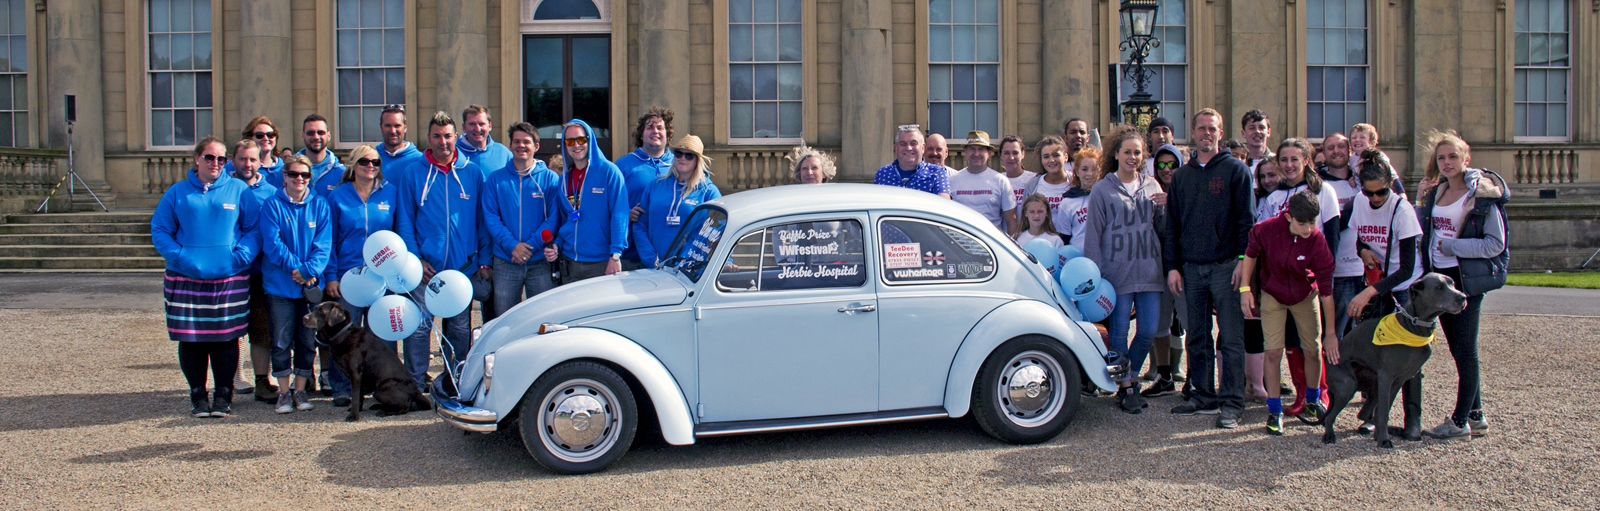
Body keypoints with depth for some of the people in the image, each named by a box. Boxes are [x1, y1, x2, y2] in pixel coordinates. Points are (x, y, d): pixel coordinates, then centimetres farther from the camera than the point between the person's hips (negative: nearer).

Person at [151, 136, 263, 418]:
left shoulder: (239, 190, 6)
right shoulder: (177, 192, 8)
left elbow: (254, 229, 6)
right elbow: (159, 231, 8)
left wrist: (240, 257, -10)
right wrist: (179, 257, -8)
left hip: (230, 279, -1)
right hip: (185, 279, 1)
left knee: (226, 337, 3)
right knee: (191, 339, 3)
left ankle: (224, 395, 14)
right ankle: (198, 395, 15)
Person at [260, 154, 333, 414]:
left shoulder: (320, 205, 5)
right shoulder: (272, 205, 0)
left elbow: (324, 244, -2)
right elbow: (272, 243, -8)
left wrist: (310, 270, -16)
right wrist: (295, 268, -17)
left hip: (312, 285, 2)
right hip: (280, 284, -2)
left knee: (307, 341, 7)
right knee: (281, 341, 3)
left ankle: (300, 389, 18)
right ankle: (284, 392, 13)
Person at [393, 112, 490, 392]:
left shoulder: (472, 172, 8)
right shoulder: (413, 172, 5)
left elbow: (483, 220, 9)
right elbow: (404, 220, 4)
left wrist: (484, 261, 3)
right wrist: (415, 258, -5)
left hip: (463, 266, 1)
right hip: (425, 267, -1)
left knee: (460, 329, 7)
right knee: (418, 326, -4)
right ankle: (415, 385, 6)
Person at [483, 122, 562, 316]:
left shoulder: (549, 178, 5)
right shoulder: (496, 179, 8)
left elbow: (554, 218, -3)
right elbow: (490, 216, 1)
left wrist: (531, 245, -15)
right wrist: (512, 245, -13)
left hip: (540, 262, -1)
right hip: (505, 262, 1)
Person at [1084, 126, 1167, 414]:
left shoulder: (1152, 186, 12)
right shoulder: (1102, 190, 1)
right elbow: (1093, 234, 0)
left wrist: (1165, 207, -3)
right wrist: (1093, 274, -5)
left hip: (1149, 270, 3)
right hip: (1117, 272, -3)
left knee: (1149, 331, 3)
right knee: (1119, 332, 1)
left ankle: (1131, 375, 25)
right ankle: (1126, 387, 13)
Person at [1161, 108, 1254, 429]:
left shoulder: (1236, 170, 2)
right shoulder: (1181, 176, 15)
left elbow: (1246, 219, -3)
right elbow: (1172, 224, 15)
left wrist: (1244, 260, -12)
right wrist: (1172, 265, 7)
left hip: (1225, 266, -4)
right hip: (1191, 268, 4)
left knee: (1231, 338, -4)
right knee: (1197, 337, 9)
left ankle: (1231, 403, 0)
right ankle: (1204, 396, 19)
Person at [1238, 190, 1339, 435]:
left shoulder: (1318, 242, -25)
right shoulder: (1268, 229, -26)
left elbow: (1326, 290, -21)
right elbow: (1251, 253, -4)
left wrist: (1330, 333, -18)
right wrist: (1245, 289, -9)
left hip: (1305, 296, 1)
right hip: (1273, 295, -1)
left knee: (1314, 350, 4)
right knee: (1273, 352, -8)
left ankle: (1313, 401, 30)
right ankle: (1274, 411, 4)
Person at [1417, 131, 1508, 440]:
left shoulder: (1483, 195, -11)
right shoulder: (1437, 191, 9)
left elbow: (1496, 244, -14)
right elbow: (1424, 230, 17)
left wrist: (1450, 246, -17)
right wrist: (1421, 200, 5)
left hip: (1467, 279, -7)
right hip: (1439, 275, 7)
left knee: (1465, 349, -2)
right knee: (1458, 349, 13)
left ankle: (1461, 421, 5)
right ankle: (1475, 415, 23)